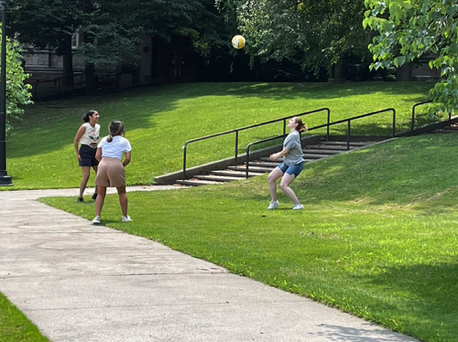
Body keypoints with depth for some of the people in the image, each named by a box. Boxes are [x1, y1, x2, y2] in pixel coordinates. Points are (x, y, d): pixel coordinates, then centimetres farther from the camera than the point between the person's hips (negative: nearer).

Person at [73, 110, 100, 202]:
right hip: (85, 151, -7)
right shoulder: (84, 127, -13)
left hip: (95, 151, 7)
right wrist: (77, 154, -10)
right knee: (86, 175, -13)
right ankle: (80, 197, -5)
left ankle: (96, 194, 20)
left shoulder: (98, 127, 6)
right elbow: (75, 140, -7)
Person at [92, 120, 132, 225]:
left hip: (102, 165, 3)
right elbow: (128, 158, 4)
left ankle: (97, 216, -3)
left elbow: (97, 156, 12)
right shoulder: (124, 141, 12)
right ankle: (125, 216, 19)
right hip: (116, 165, -3)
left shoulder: (104, 140, 20)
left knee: (101, 193, 9)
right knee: (122, 192, 14)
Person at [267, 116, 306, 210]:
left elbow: (286, 151, -17)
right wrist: (277, 154, 6)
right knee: (270, 178, 6)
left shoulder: (294, 135, -19)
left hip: (296, 164, -10)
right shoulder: (291, 134, 11)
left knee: (283, 185, -19)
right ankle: (274, 202, 16)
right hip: (287, 162, 10)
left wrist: (276, 156, -1)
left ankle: (298, 205, -10)